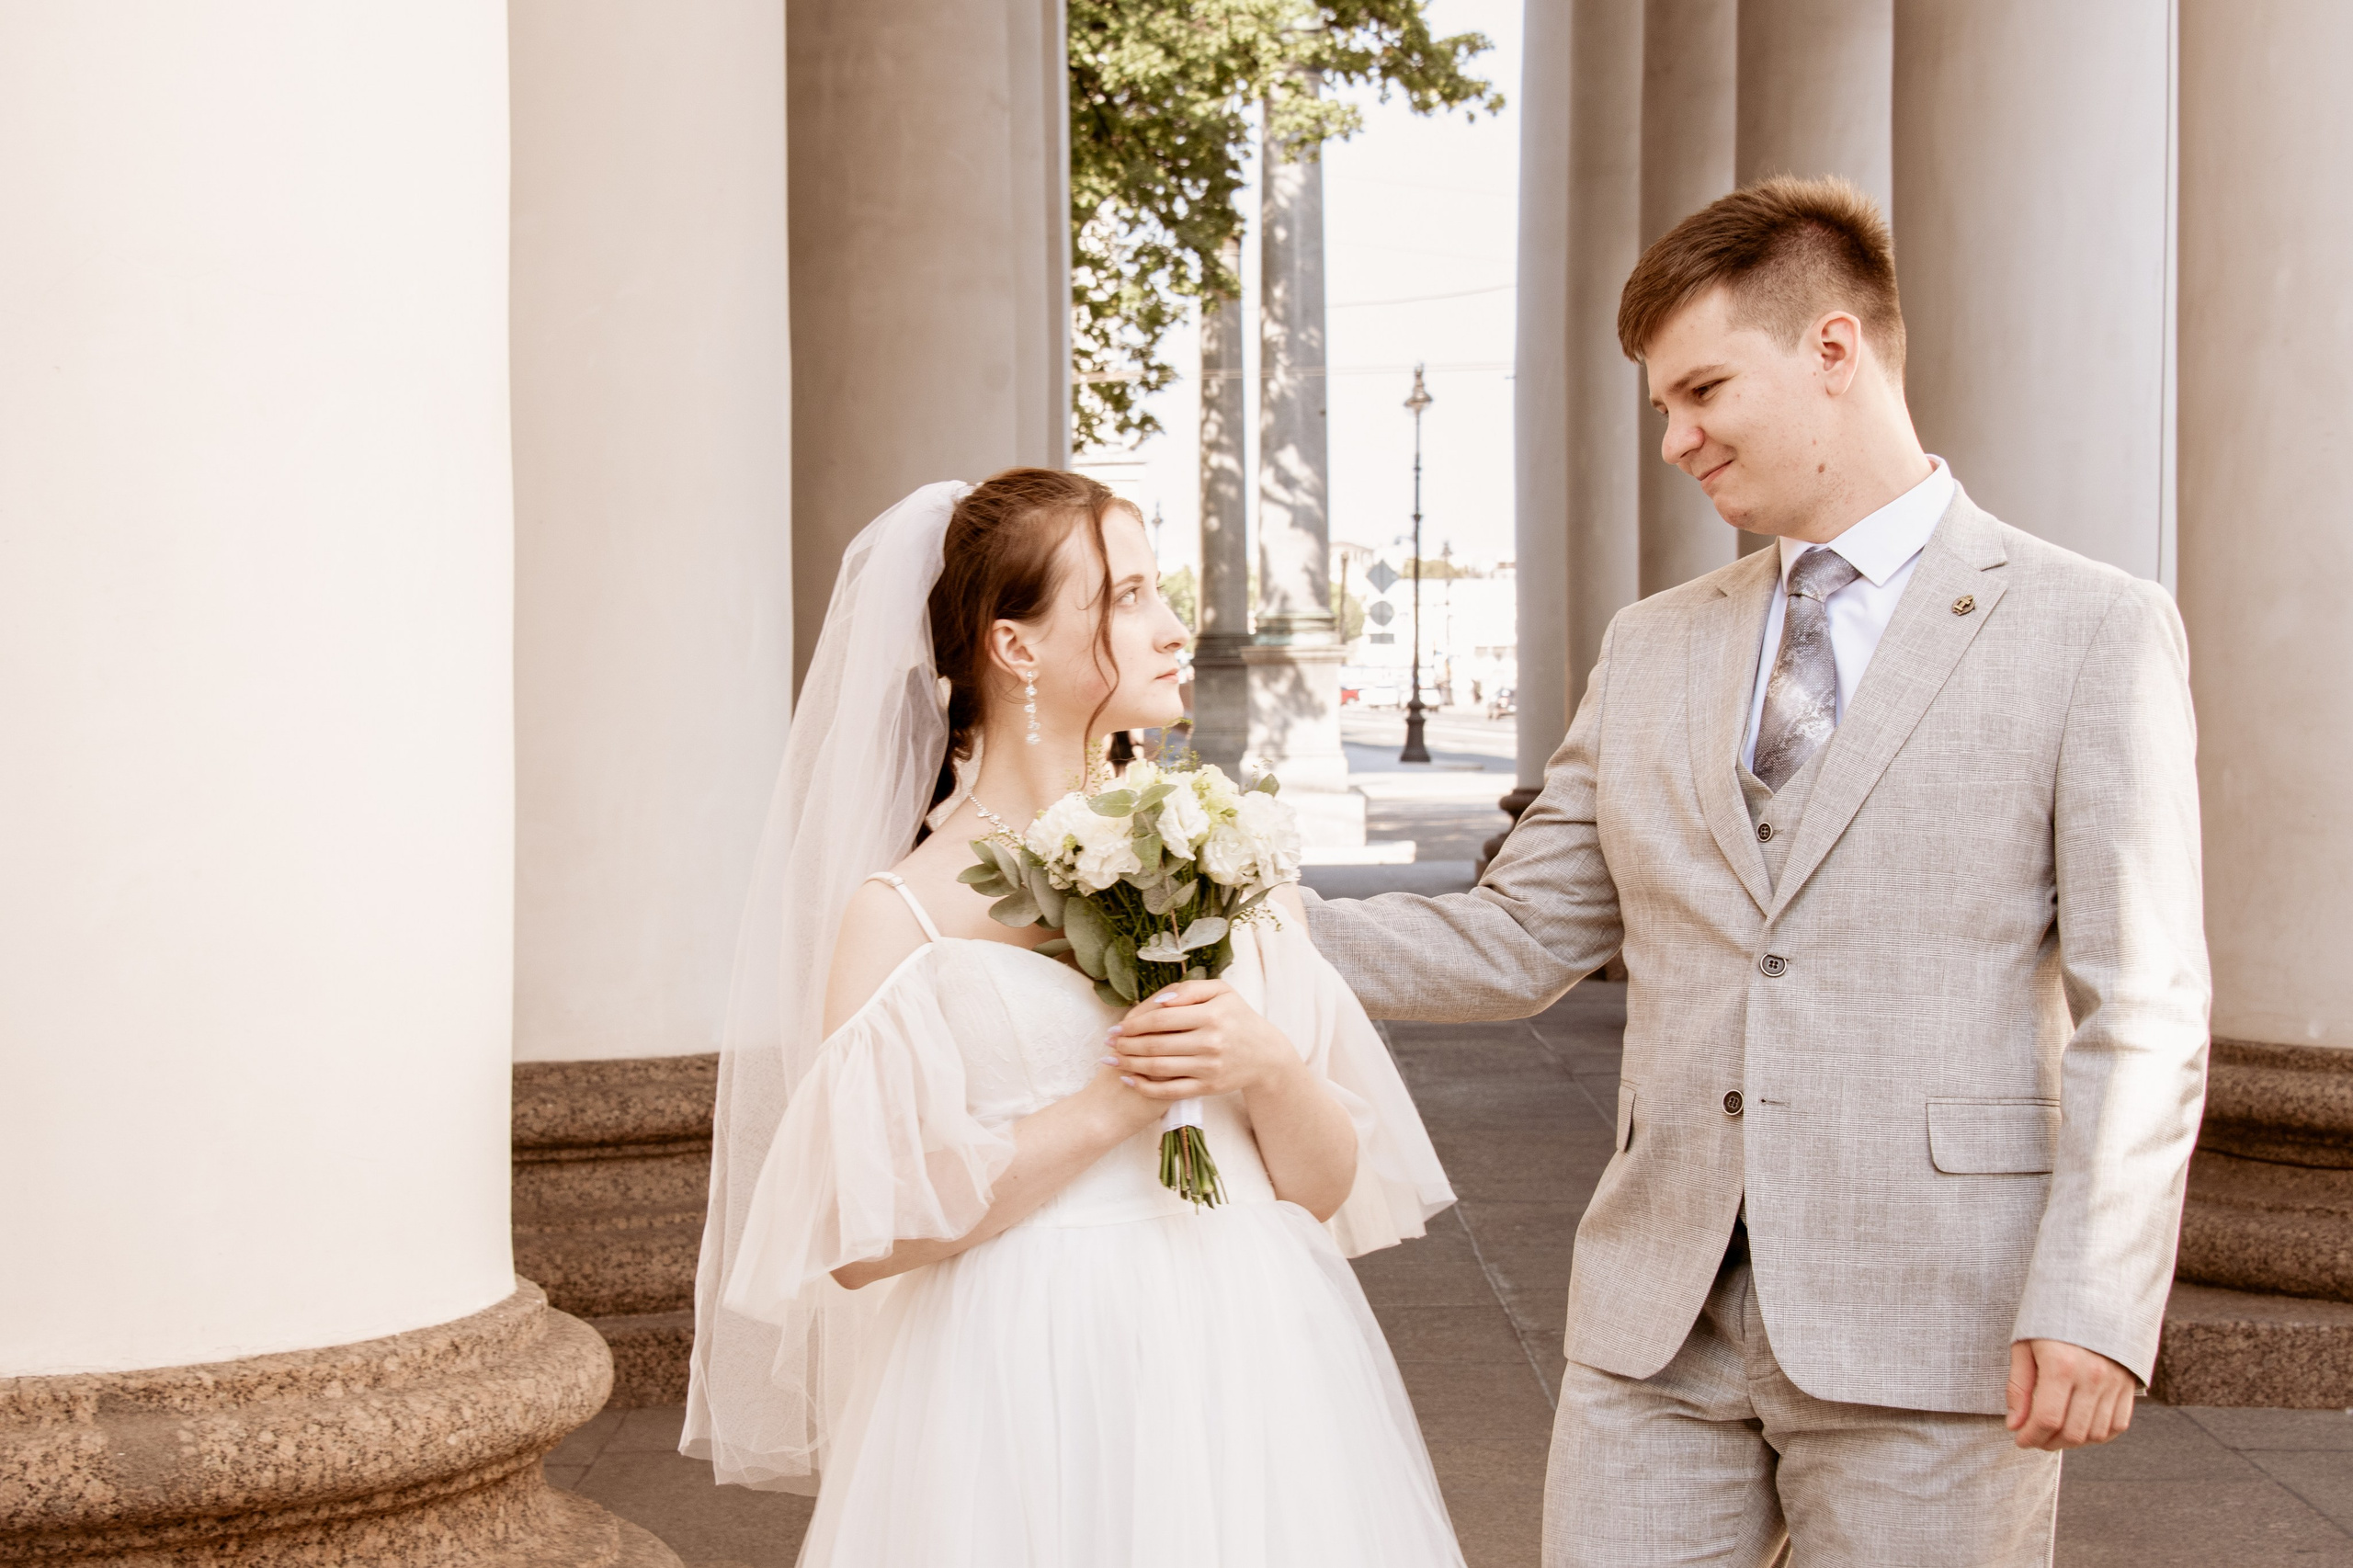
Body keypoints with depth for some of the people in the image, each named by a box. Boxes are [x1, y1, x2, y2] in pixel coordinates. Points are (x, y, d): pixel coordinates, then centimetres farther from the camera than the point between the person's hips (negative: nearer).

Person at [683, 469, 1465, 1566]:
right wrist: (1102, 1109, -15)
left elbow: (1331, 1187, 8)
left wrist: (1267, 1068, -12)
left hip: (1244, 1373, 4)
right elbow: (858, 1242, -13)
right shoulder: (900, 913, -5)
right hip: (1032, 1395, -4)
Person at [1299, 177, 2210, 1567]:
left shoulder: (2094, 634, -1)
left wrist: (2093, 1303, -15)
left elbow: (2139, 1011, -6)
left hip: (1925, 1333, -4)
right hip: (1660, 1318, 4)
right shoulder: (1653, 649, 14)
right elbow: (1518, 940, 13)